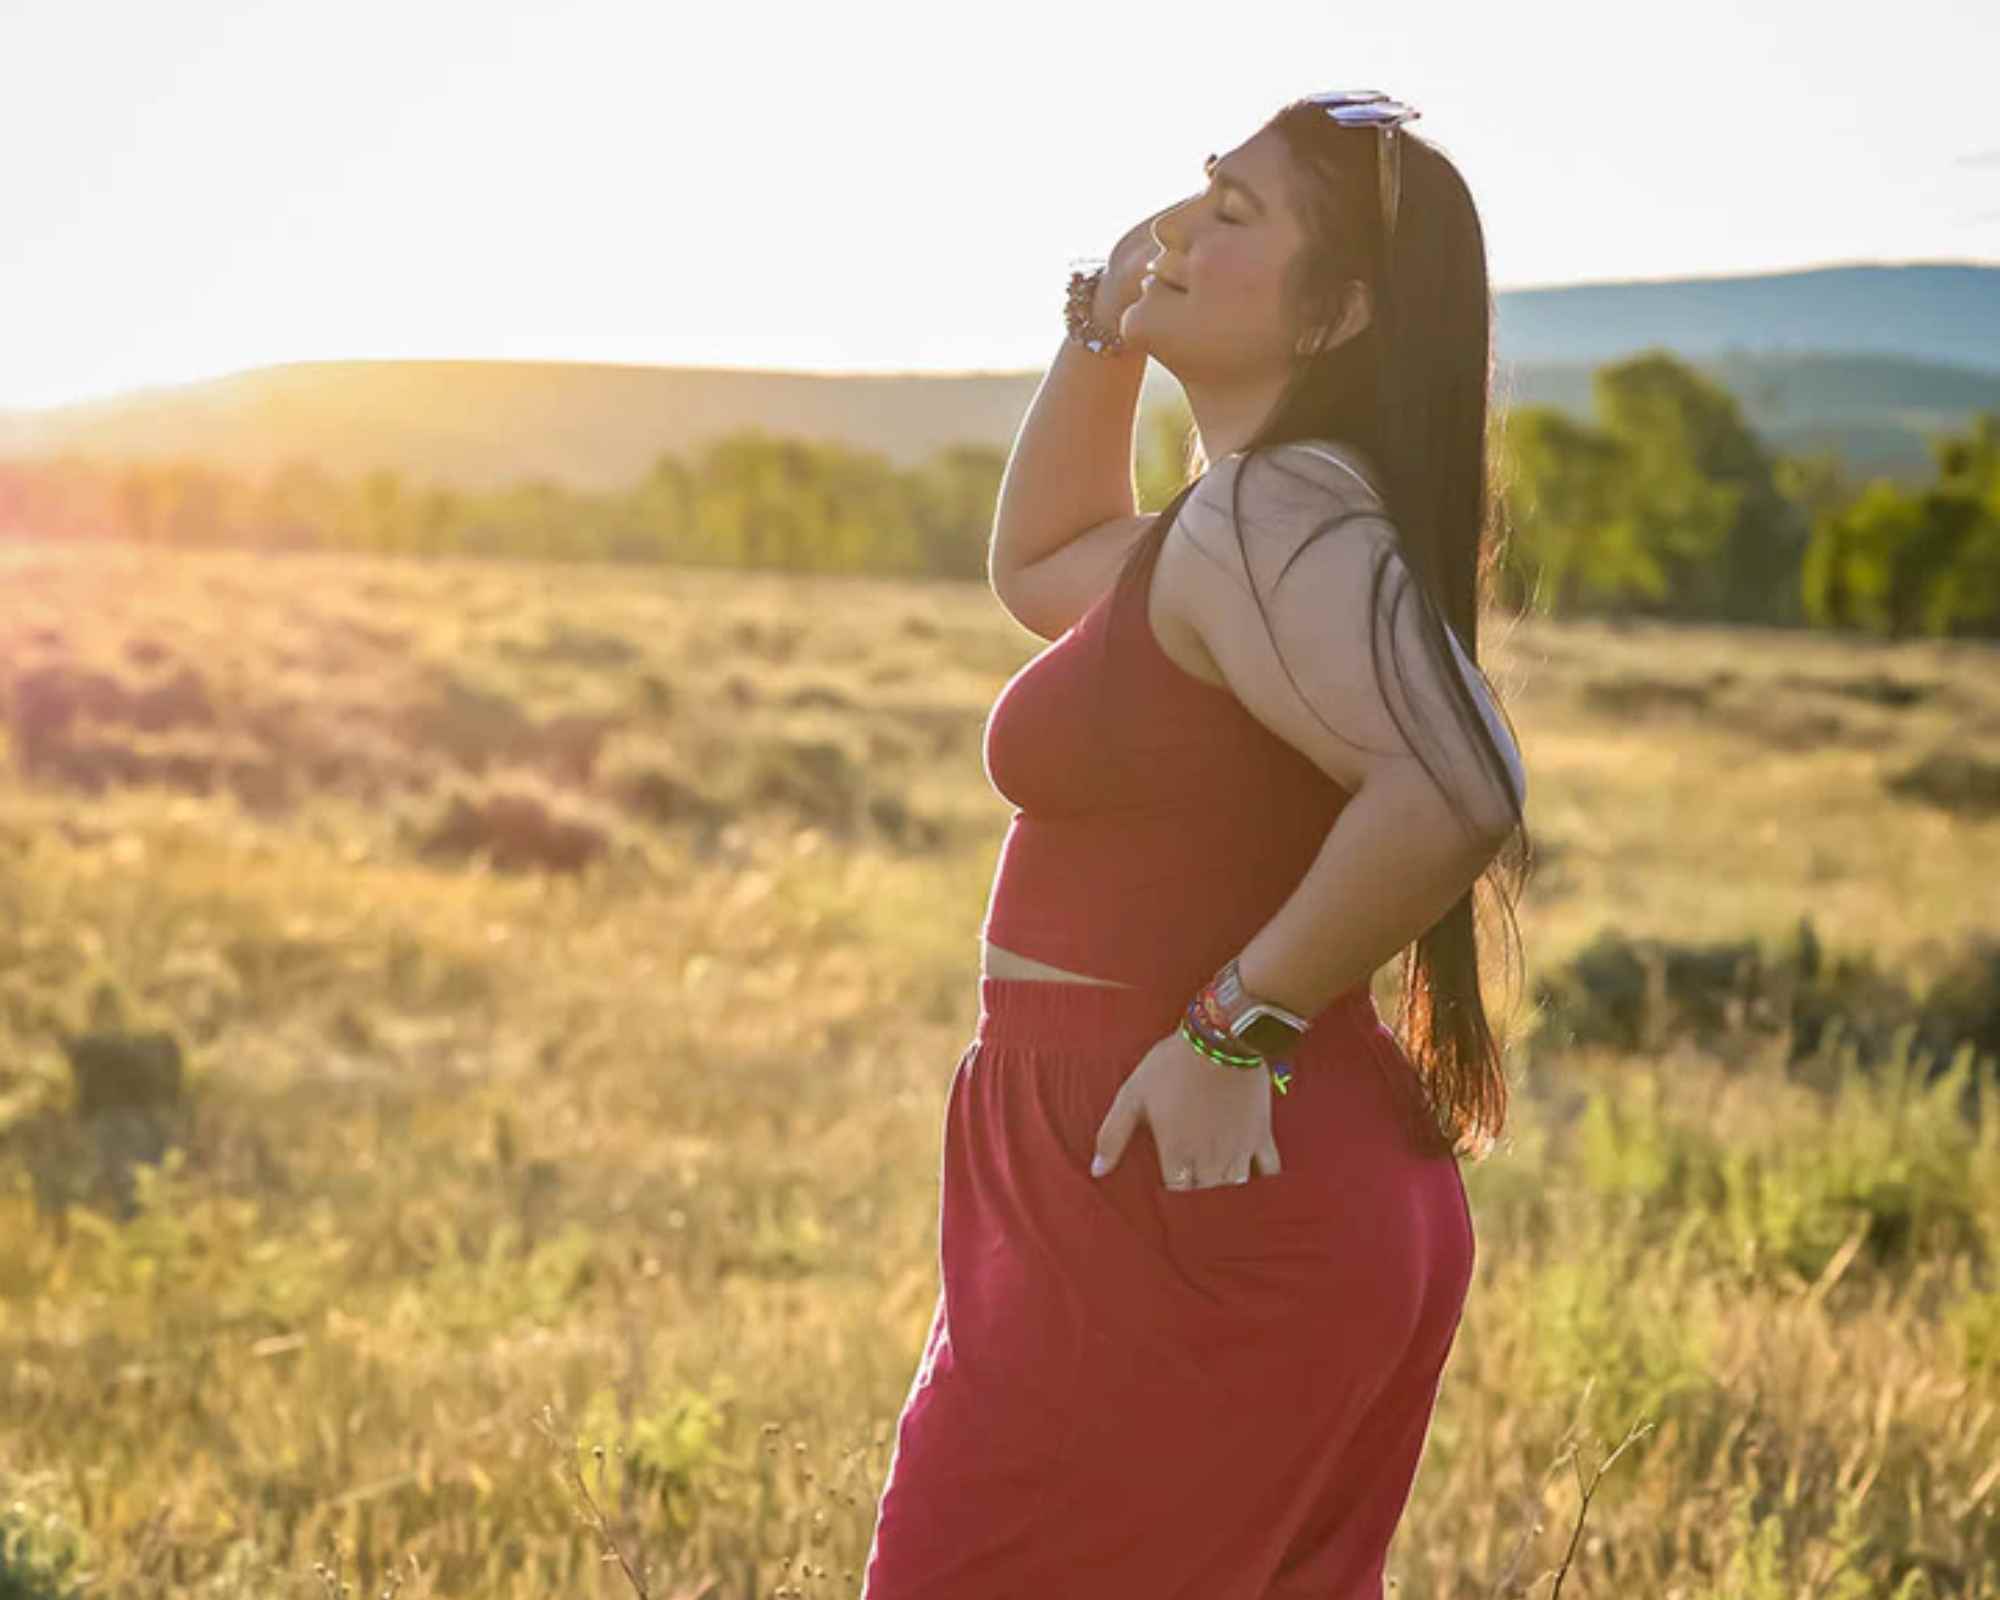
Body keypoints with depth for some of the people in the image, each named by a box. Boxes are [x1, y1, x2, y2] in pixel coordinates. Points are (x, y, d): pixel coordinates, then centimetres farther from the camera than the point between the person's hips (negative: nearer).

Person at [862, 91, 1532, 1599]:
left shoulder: (1267, 516, -19)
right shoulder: (1261, 516, 12)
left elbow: (1458, 788, -33)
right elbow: (1039, 568, 30)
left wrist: (1239, 1022, -24)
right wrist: (1101, 333, 16)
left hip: (1188, 1205, -10)